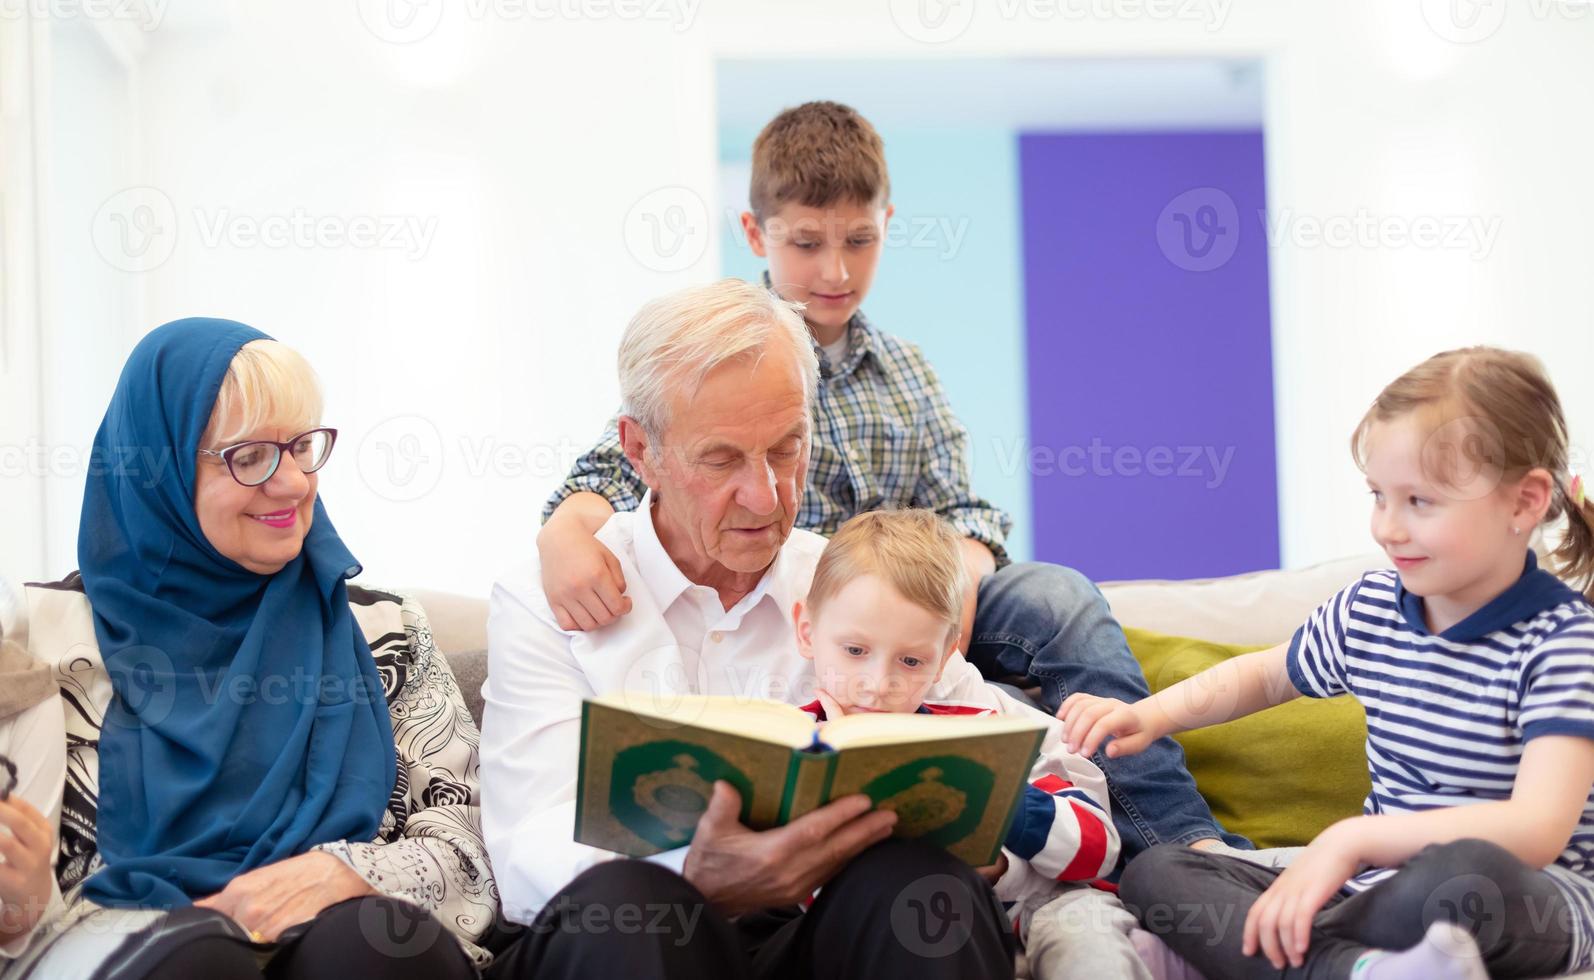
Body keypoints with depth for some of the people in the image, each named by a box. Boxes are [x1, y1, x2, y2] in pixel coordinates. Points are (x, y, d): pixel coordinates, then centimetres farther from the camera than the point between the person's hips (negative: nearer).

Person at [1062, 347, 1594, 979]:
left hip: (1531, 903, -7)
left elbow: (1538, 829, -28)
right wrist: (1153, 713, 8)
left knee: (1463, 872, -44)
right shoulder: (1369, 610, 6)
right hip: (1382, 882, 7)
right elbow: (1268, 675, 27)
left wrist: (1351, 840, -36)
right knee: (1152, 875, -12)